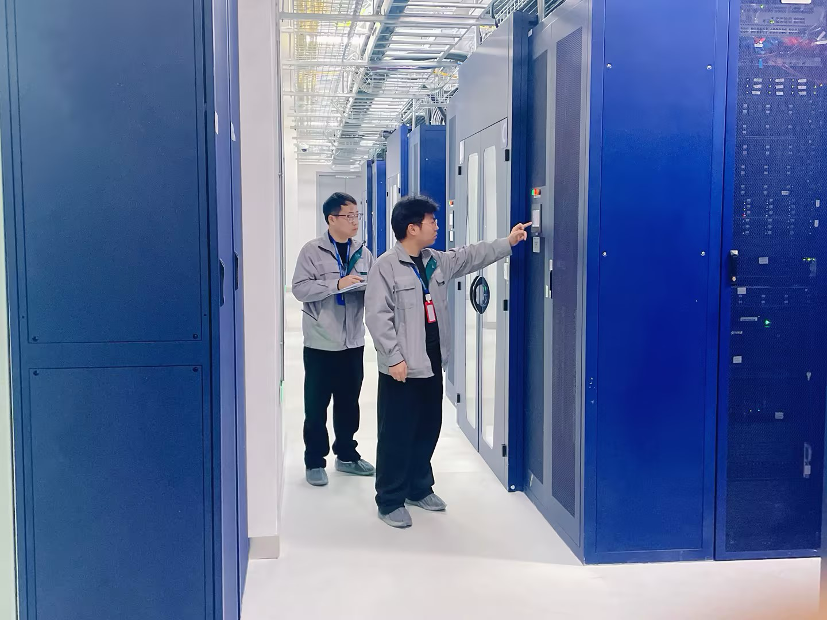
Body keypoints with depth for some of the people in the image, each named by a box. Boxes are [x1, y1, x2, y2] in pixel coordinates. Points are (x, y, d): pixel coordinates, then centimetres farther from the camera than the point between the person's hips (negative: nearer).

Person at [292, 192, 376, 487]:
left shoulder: (363, 253, 7)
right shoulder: (312, 251, -6)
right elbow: (299, 288, -15)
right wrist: (337, 284, -23)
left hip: (353, 342, 4)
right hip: (320, 343, -4)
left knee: (349, 402, 14)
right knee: (316, 405, 4)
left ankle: (347, 455, 28)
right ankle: (314, 461, 15)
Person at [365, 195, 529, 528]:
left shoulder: (438, 261, 10)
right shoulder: (386, 266, -13)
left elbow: (472, 256, 23)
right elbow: (378, 317, -17)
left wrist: (508, 242, 19)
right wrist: (394, 357, -20)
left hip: (432, 363, 8)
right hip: (402, 367, -8)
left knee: (428, 429, 16)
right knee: (396, 435, 0)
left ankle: (420, 488, 32)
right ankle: (390, 501, 12)